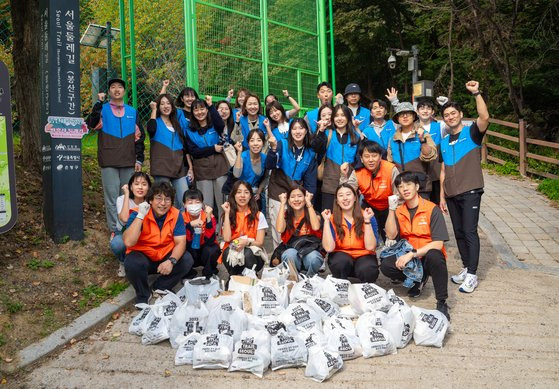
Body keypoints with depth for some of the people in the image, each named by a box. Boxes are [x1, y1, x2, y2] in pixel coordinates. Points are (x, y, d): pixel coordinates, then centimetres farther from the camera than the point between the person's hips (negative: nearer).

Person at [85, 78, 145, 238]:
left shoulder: (132, 112, 13)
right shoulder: (102, 109, 5)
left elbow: (139, 136, 13)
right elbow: (92, 124, -15)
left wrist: (139, 159, 7)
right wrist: (99, 102, -19)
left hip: (128, 162, 3)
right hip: (109, 162, -3)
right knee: (111, 195, -3)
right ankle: (114, 229, 3)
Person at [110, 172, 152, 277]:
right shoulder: (122, 199, -17)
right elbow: (124, 219, -38)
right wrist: (127, 194, -33)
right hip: (124, 233, -1)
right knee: (117, 244, -37)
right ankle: (123, 262, 1)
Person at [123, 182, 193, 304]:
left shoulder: (176, 215, -10)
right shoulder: (138, 214, -18)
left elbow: (180, 243, -14)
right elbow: (128, 242, -31)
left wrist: (171, 261, -33)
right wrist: (140, 216, -34)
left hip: (165, 256, 3)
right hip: (142, 255, -3)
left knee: (187, 260, -21)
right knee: (132, 263, -34)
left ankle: (157, 290, -3)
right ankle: (143, 295, -4)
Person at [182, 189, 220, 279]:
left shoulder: (208, 216, -17)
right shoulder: (182, 218, -13)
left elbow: (210, 241, -28)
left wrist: (208, 219, -36)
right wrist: (190, 225, -37)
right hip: (191, 250, 1)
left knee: (212, 250, -33)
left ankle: (208, 273, -4)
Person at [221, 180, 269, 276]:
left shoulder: (258, 215, 0)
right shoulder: (229, 215, 3)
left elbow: (260, 243, -5)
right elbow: (227, 238, -12)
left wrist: (247, 242, -27)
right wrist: (227, 213, -10)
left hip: (253, 255, -1)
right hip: (232, 253, 1)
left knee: (248, 253, -33)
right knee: (228, 252, -31)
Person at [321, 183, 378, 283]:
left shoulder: (367, 216, -7)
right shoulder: (332, 219, -6)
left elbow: (370, 247, -16)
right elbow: (329, 248, -19)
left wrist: (367, 220, -22)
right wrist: (326, 221, -20)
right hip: (341, 256, 0)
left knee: (368, 271, -33)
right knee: (342, 261, -34)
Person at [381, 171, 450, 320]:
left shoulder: (432, 209, -12)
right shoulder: (399, 211, 3)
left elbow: (438, 244, -20)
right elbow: (391, 235, -10)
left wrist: (412, 254, -28)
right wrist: (391, 209, -17)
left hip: (429, 256, -5)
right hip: (408, 258, 5)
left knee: (434, 256, -39)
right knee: (385, 266, -22)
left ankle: (442, 303, -23)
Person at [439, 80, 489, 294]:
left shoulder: (472, 133, -1)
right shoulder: (444, 143, 14)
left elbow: (484, 117, -24)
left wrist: (476, 93, -29)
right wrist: (442, 196, 14)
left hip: (470, 192, -6)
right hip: (452, 194, 6)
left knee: (470, 232, -9)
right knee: (459, 233, 11)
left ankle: (472, 275, -6)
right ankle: (466, 268, 21)